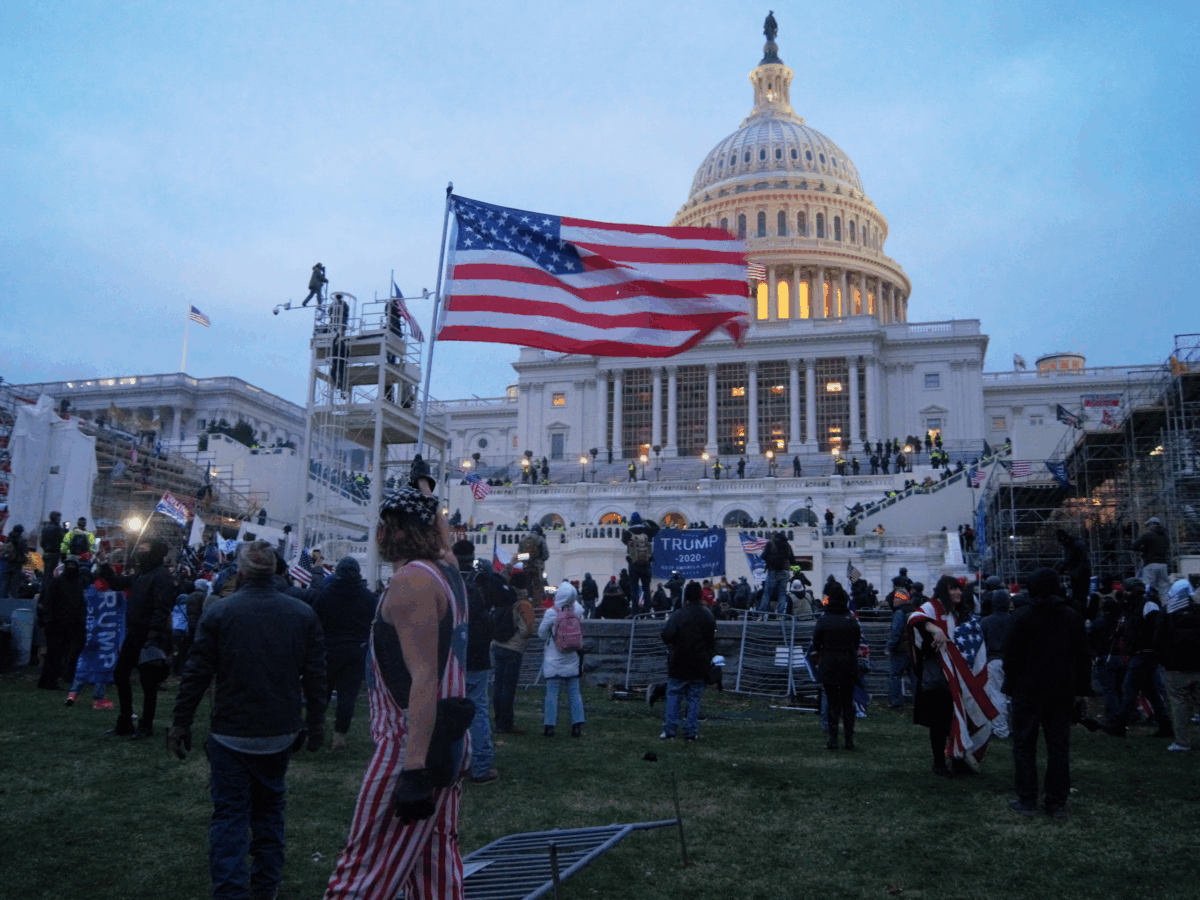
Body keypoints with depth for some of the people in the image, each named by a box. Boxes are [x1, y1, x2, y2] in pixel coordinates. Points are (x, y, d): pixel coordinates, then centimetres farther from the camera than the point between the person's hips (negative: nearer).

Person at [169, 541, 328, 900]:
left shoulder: (219, 614, -10)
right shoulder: (303, 614, -3)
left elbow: (196, 674, -7)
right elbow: (315, 675, 1)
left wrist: (181, 722, 4)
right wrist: (315, 723, 11)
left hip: (231, 733, -3)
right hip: (280, 733, 3)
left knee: (230, 812, 5)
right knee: (269, 808, 19)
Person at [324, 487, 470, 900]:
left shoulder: (411, 580, -17)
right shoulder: (447, 574, 12)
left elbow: (423, 676, -25)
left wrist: (413, 769, -27)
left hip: (410, 747, -9)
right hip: (447, 742, 9)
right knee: (436, 863, 15)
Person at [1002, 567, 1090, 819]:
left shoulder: (1023, 616, -8)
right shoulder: (1073, 617, 6)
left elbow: (1012, 654, -8)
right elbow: (1082, 656, 10)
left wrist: (1010, 685, 0)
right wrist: (1082, 689, 15)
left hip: (1028, 690, -4)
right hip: (1062, 691, 4)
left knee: (1024, 744, 4)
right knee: (1059, 746, 9)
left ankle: (1027, 800, 4)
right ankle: (1058, 802, 10)